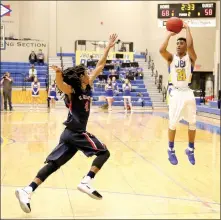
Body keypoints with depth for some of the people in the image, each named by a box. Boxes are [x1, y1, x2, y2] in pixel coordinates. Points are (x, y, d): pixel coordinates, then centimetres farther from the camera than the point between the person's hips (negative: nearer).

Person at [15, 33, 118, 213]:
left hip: (72, 133, 8)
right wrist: (58, 73, -54)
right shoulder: (71, 91, -9)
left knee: (54, 164, 2)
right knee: (104, 152, 2)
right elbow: (60, 84, -32)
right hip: (76, 133, -8)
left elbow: (100, 66, 16)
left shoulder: (87, 87, 11)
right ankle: (86, 182, -7)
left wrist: (108, 48, 17)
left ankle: (27, 190, -2)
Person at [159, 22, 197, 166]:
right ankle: (171, 150, 17)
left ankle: (191, 150, 22)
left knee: (192, 122, 5)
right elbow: (161, 50, -15)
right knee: (173, 122, 2)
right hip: (175, 92, 0)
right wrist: (169, 35, -6)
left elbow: (190, 45, -19)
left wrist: (187, 29, -8)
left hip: (188, 92, 0)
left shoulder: (191, 58, 3)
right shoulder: (171, 58, 6)